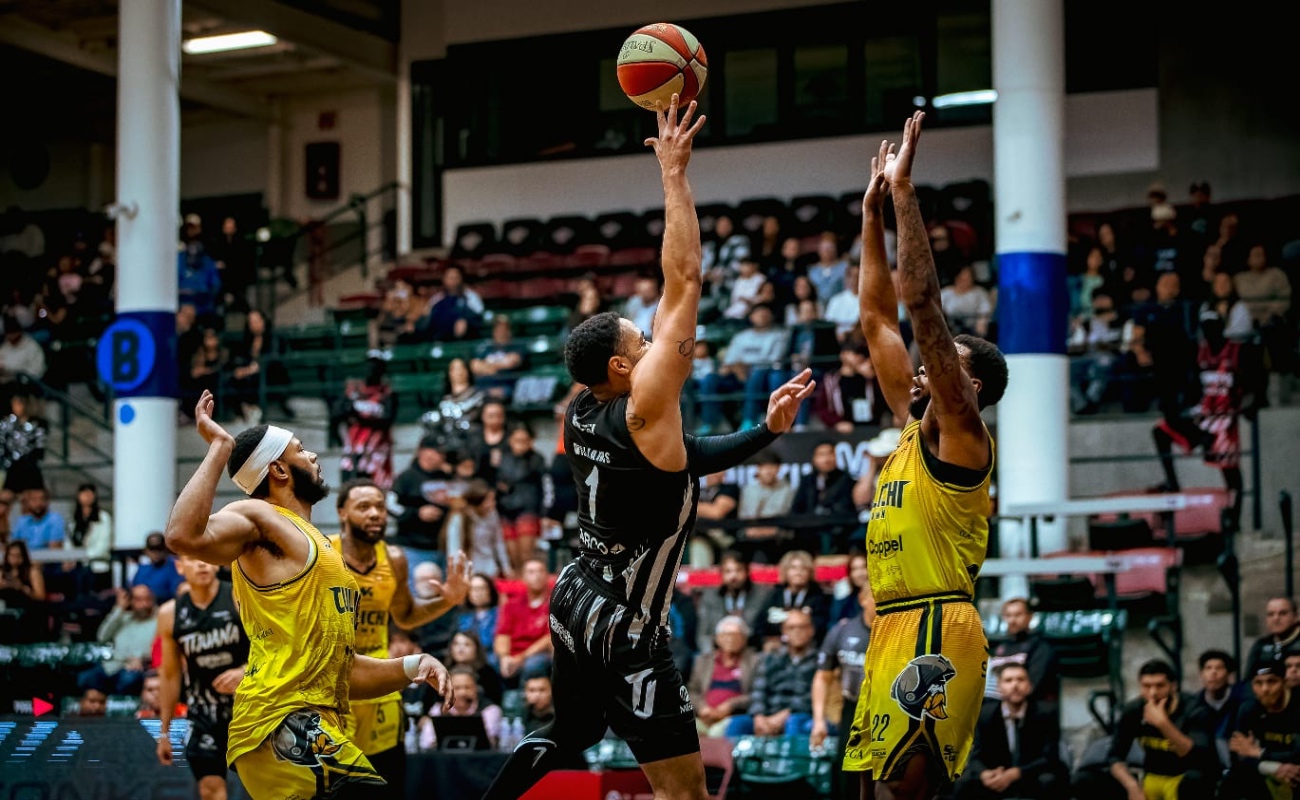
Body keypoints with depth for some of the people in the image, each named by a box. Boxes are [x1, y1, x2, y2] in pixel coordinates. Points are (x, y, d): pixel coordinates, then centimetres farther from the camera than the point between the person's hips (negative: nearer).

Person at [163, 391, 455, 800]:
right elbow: (185, 536, -24)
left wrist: (412, 667, 14)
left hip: (311, 728, 10)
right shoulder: (260, 518, 0)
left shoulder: (316, 545, 26)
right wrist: (219, 447, -15)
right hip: (284, 722, -10)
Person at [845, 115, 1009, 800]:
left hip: (935, 634, -9)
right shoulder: (913, 429, 18)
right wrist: (872, 214, 18)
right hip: (892, 630, 9)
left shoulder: (959, 434, -5)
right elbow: (878, 319, 21)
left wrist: (904, 190, -13)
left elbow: (923, 306, -13)